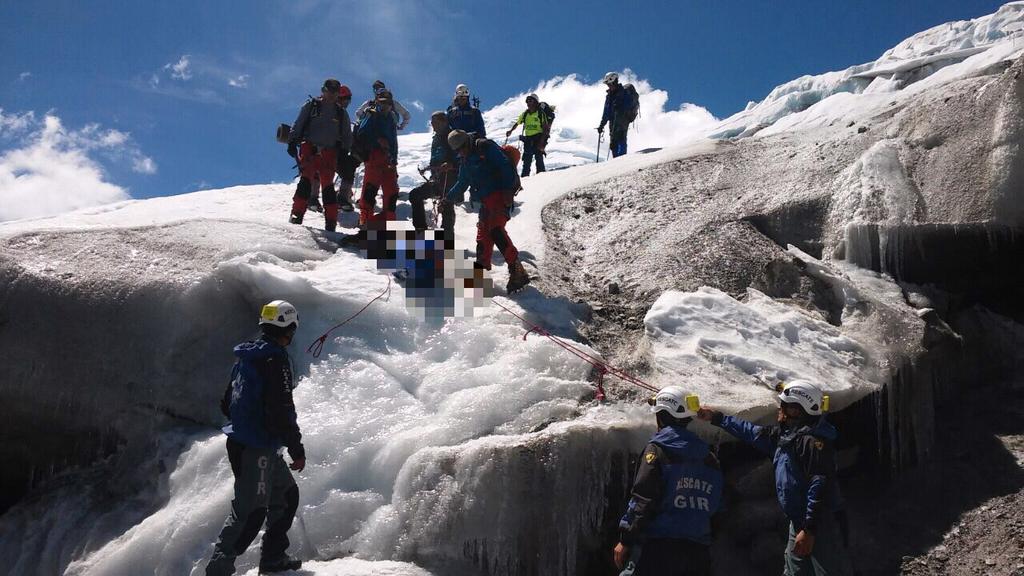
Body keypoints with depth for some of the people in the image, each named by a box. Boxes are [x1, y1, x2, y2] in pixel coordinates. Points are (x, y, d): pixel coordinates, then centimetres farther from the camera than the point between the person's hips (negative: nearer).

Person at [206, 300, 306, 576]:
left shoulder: (246, 356, 12)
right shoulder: (275, 359, -16)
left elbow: (227, 404, 19)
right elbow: (281, 410, -21)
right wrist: (297, 450, -14)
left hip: (240, 440, 10)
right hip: (256, 449, -10)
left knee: (287, 494, 20)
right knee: (249, 511, -6)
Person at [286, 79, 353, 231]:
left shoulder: (341, 113, 15)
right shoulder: (311, 106, 8)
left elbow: (347, 136, 21)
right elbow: (298, 126, 7)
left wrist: (344, 153, 10)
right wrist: (292, 143, -4)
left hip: (329, 153, 2)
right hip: (309, 148, -2)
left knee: (328, 186, -2)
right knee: (306, 180, -17)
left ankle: (331, 222, 0)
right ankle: (297, 214, -18)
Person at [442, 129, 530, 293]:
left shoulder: (486, 148, -7)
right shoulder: (465, 161, 19)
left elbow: (506, 166, -15)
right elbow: (461, 184, 33)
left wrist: (508, 189, -21)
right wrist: (448, 199, 36)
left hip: (500, 194, -9)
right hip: (486, 200, 9)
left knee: (495, 230, -22)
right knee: (483, 233, 7)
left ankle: (517, 271, -27)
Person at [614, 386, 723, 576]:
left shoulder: (657, 449, -8)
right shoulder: (708, 458, 12)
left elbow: (642, 499, -13)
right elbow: (715, 505, 18)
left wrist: (625, 540, -9)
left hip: (658, 546, -6)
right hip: (699, 550, 6)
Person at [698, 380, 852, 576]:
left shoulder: (814, 440, -20)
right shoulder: (785, 434, 10)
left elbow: (820, 486, -25)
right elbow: (752, 433, 25)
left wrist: (810, 530, -27)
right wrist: (716, 418, 28)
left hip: (819, 524, -10)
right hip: (799, 523, 10)